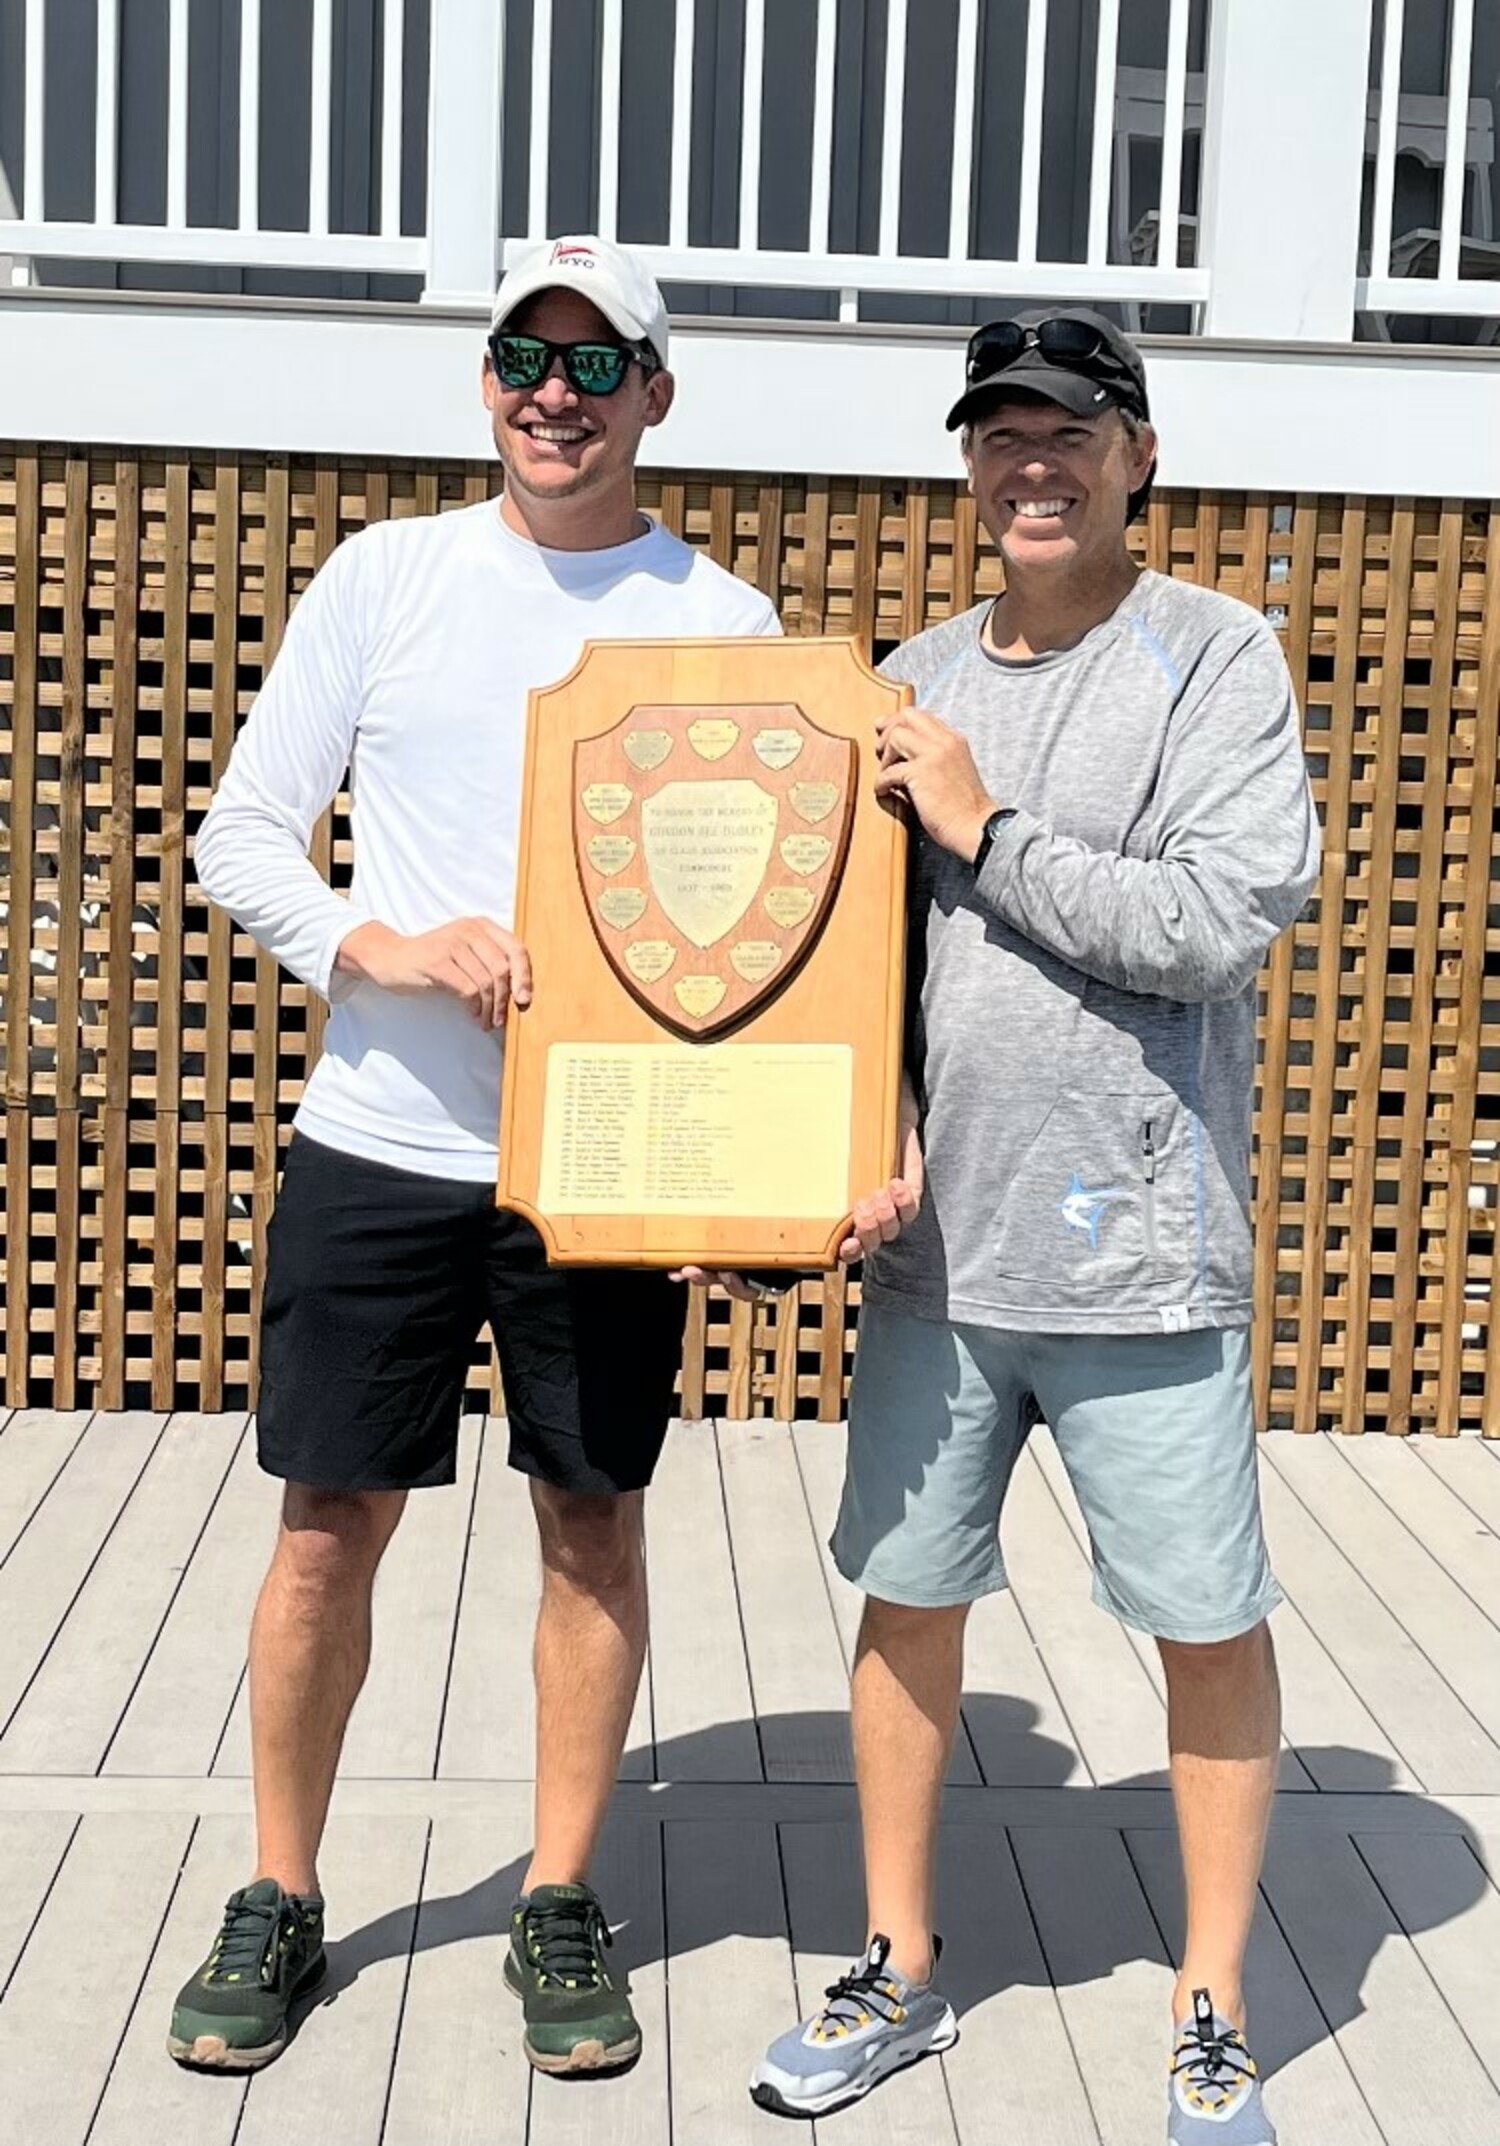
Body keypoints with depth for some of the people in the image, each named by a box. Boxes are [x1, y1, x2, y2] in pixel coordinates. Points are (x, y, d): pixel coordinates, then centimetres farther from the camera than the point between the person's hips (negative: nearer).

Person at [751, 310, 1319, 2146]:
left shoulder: (1216, 655, -5)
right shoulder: (916, 678, 11)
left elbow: (1217, 923, -17)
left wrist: (988, 829, -12)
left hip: (1139, 1252, -4)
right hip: (936, 1237, 5)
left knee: (1208, 1629, 5)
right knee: (906, 1598, 12)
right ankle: (899, 1973, 30)